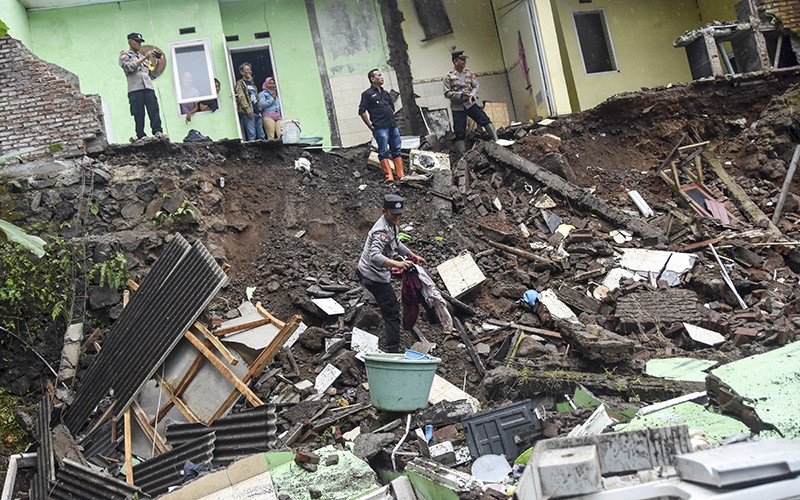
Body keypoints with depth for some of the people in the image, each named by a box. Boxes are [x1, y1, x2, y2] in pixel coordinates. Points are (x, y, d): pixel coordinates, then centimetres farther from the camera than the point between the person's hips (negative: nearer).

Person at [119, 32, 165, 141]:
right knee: (139, 113, -9)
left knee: (154, 109, -14)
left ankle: (158, 131, -23)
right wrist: (145, 58, -6)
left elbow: (153, 74, 25)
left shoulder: (143, 56, 29)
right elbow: (130, 67, -5)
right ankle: (140, 135, -12)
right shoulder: (124, 55, 17)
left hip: (148, 87, 4)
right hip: (135, 89, -4)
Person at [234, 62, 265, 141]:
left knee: (261, 136, 6)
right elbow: (241, 97, -13)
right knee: (252, 136, -13)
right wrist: (247, 108, -25)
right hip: (248, 113, -8)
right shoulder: (240, 83, 1)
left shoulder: (252, 83, 24)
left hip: (257, 113, 8)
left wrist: (259, 109, 18)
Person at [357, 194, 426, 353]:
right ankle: (393, 350, -12)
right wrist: (398, 264, -55)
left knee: (391, 306, 27)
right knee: (392, 312, -10)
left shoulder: (392, 225, 4)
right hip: (374, 276, -10)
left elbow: (396, 244, 24)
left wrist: (414, 256, 26)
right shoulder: (382, 231, -28)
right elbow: (375, 256, -43)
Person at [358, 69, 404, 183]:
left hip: (393, 126, 7)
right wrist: (370, 125, -8)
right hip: (380, 128, -7)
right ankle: (389, 176, -9)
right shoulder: (367, 94, -1)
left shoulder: (385, 93, 20)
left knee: (396, 150, 5)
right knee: (383, 152, -7)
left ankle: (401, 176, 7)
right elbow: (361, 111, -5)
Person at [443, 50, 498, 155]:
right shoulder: (449, 77, -5)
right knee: (460, 132, 0)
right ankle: (462, 153, 8)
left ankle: (496, 139, -13)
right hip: (457, 107, -2)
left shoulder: (469, 73, 6)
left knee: (484, 120, -14)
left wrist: (472, 95, -15)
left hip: (470, 103, 2)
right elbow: (447, 93, -8)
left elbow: (476, 86, 6)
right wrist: (461, 94, -20)